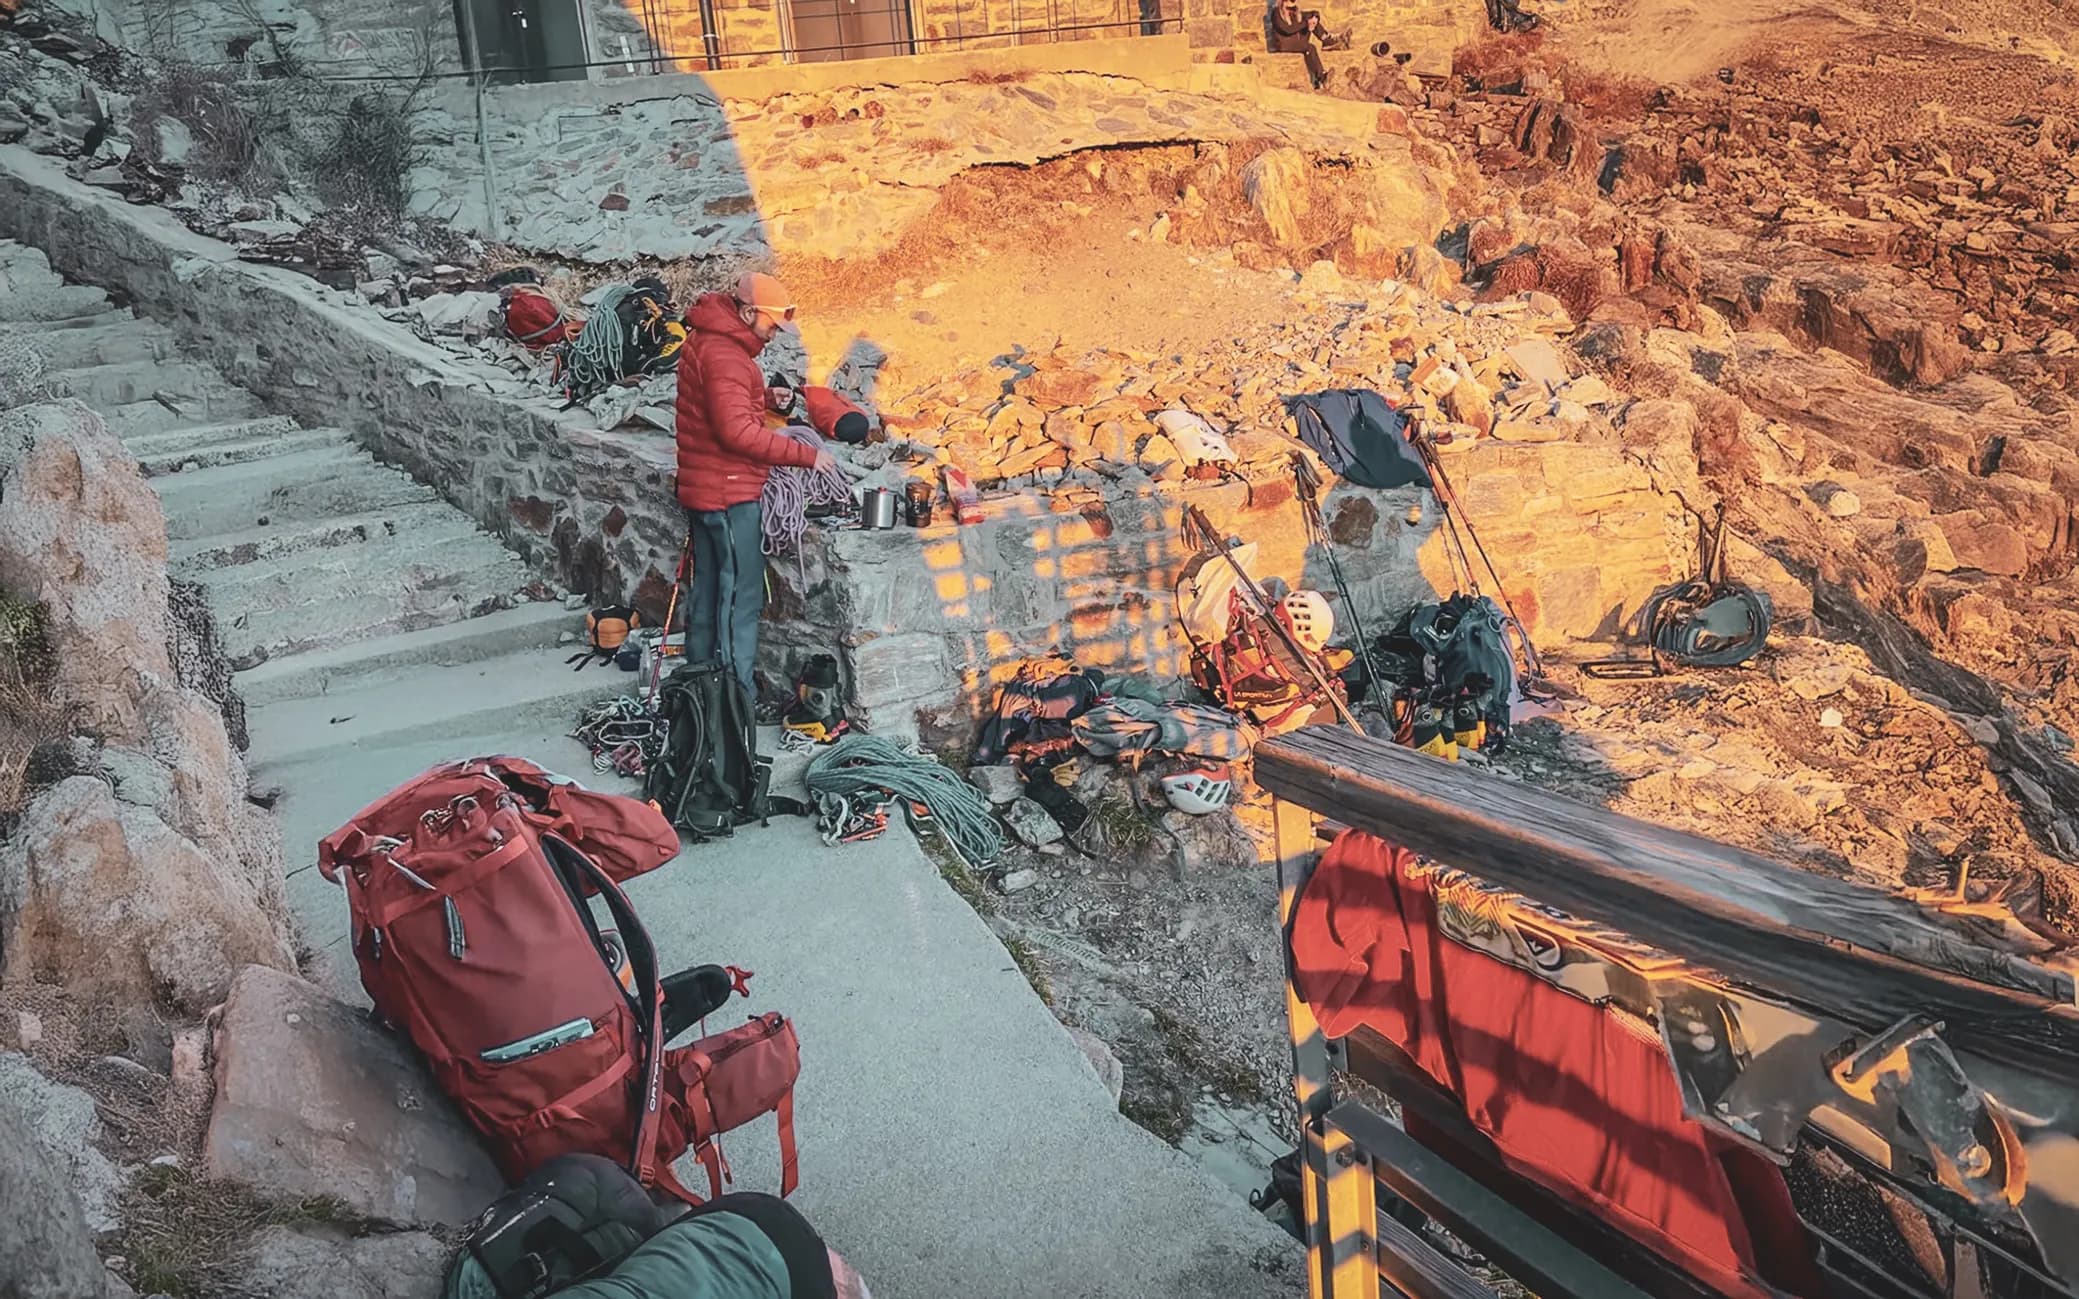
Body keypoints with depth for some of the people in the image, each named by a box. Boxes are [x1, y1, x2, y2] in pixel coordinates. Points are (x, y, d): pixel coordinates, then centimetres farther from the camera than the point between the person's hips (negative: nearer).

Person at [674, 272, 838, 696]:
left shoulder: (706, 339, 12)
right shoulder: (724, 353, -20)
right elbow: (738, 431, -27)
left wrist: (766, 397, 5)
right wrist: (806, 455, -24)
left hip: (703, 487, 10)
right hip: (730, 493, -10)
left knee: (708, 586, 17)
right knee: (741, 596, -4)